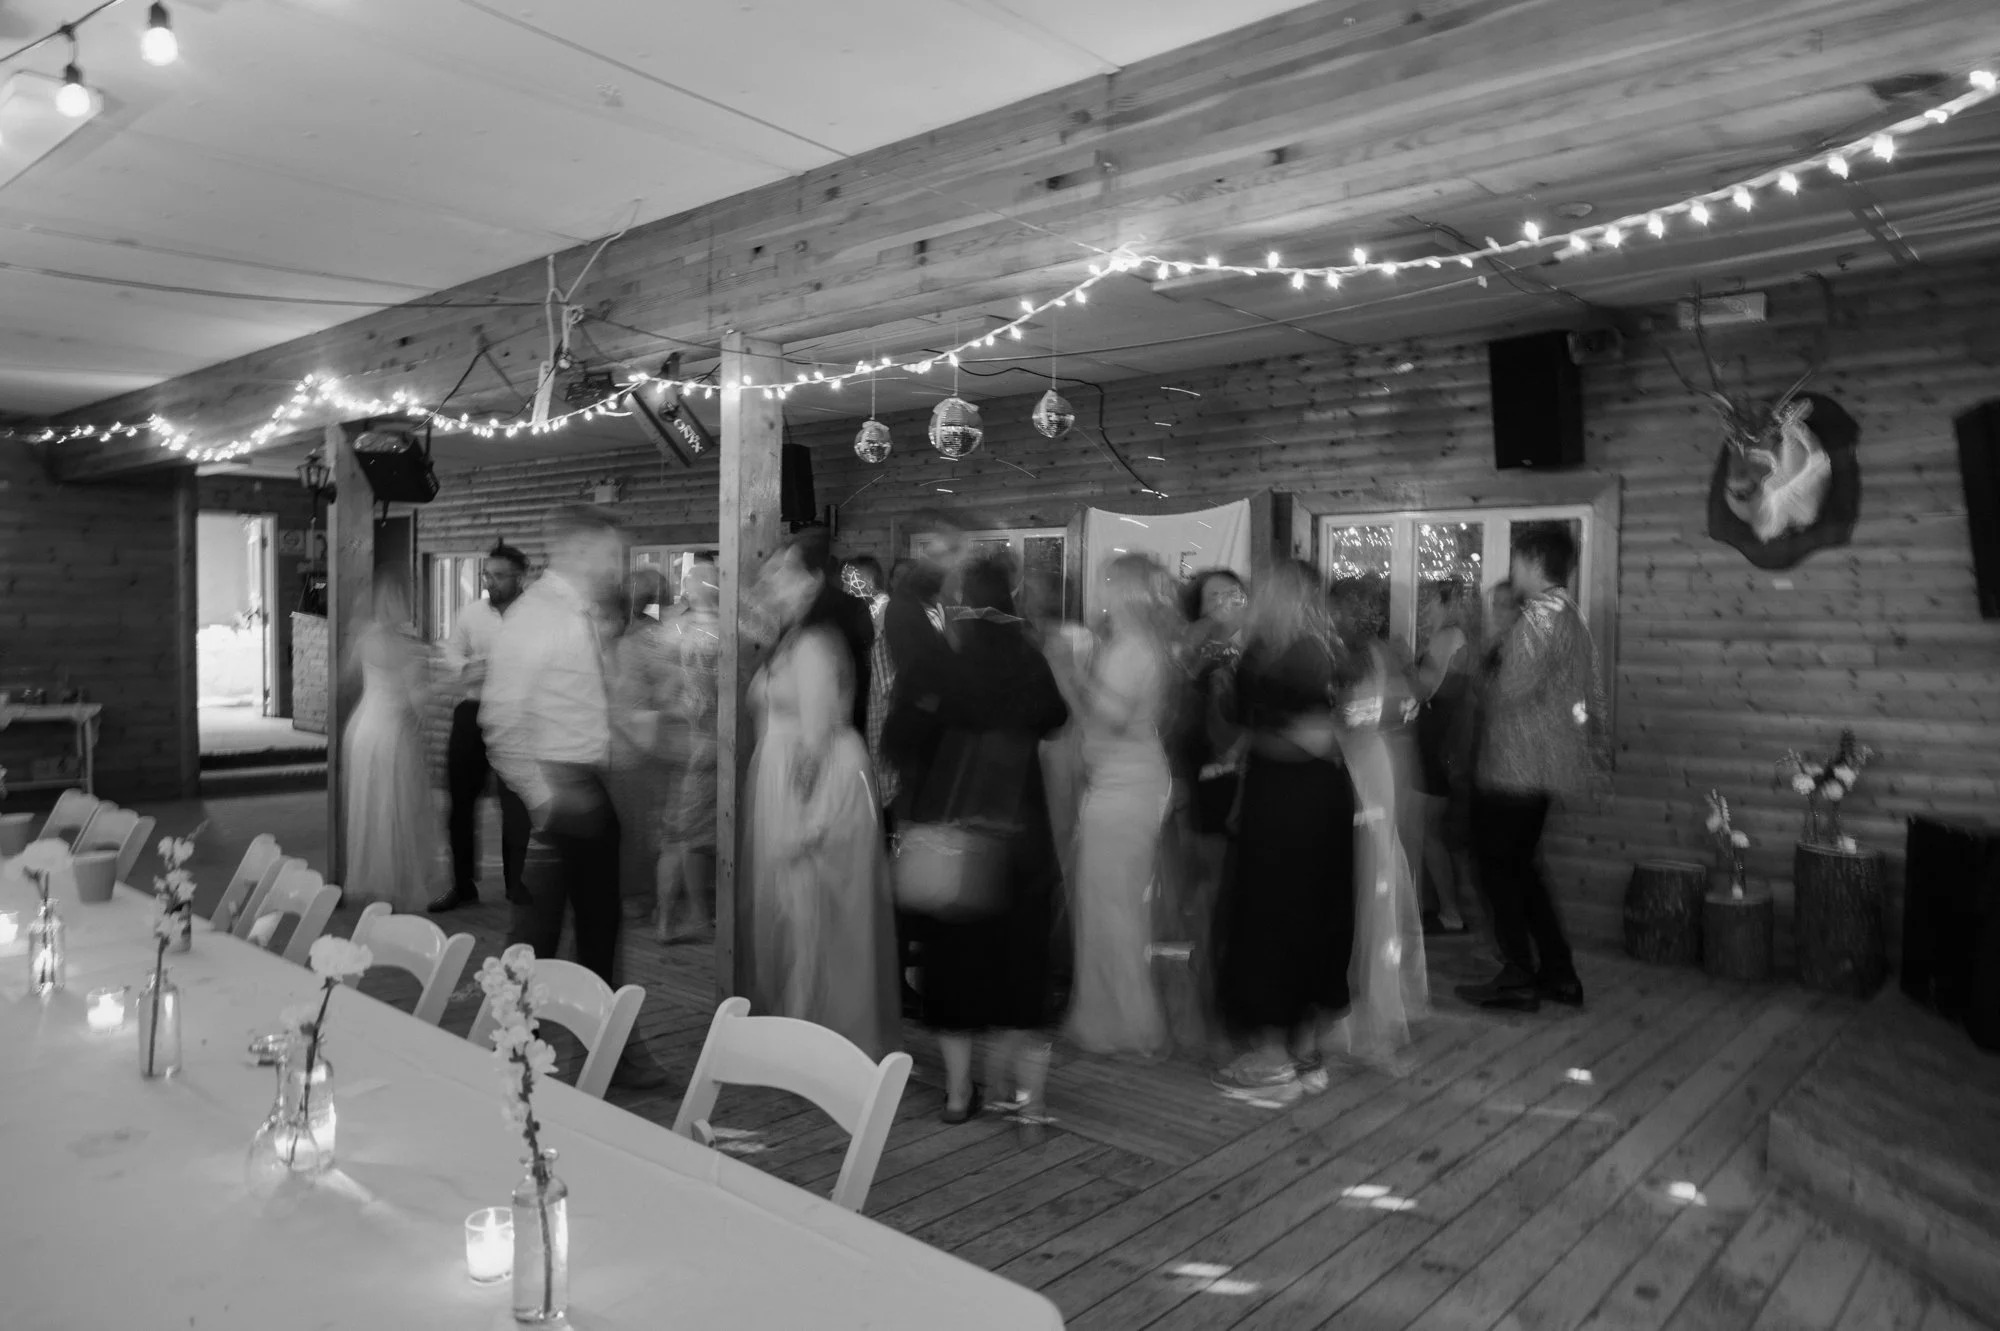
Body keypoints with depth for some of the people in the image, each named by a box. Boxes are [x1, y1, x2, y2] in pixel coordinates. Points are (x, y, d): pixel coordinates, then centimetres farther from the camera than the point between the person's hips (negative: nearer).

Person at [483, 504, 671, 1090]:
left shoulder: (589, 618, 11)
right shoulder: (533, 616, -15)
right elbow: (502, 720, -20)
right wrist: (544, 799, -23)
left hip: (592, 792, 9)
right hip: (555, 788, -9)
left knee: (601, 925, 16)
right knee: (536, 932, 2)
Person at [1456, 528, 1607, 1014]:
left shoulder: (1539, 615, -15)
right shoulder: (1571, 617, 14)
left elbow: (1512, 689, -21)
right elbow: (1592, 696, 17)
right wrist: (1594, 753, 23)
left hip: (1514, 768, -9)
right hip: (1544, 768, 9)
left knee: (1499, 870, 1)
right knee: (1521, 867, 18)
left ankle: (1519, 980, 6)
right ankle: (1559, 973, 21)